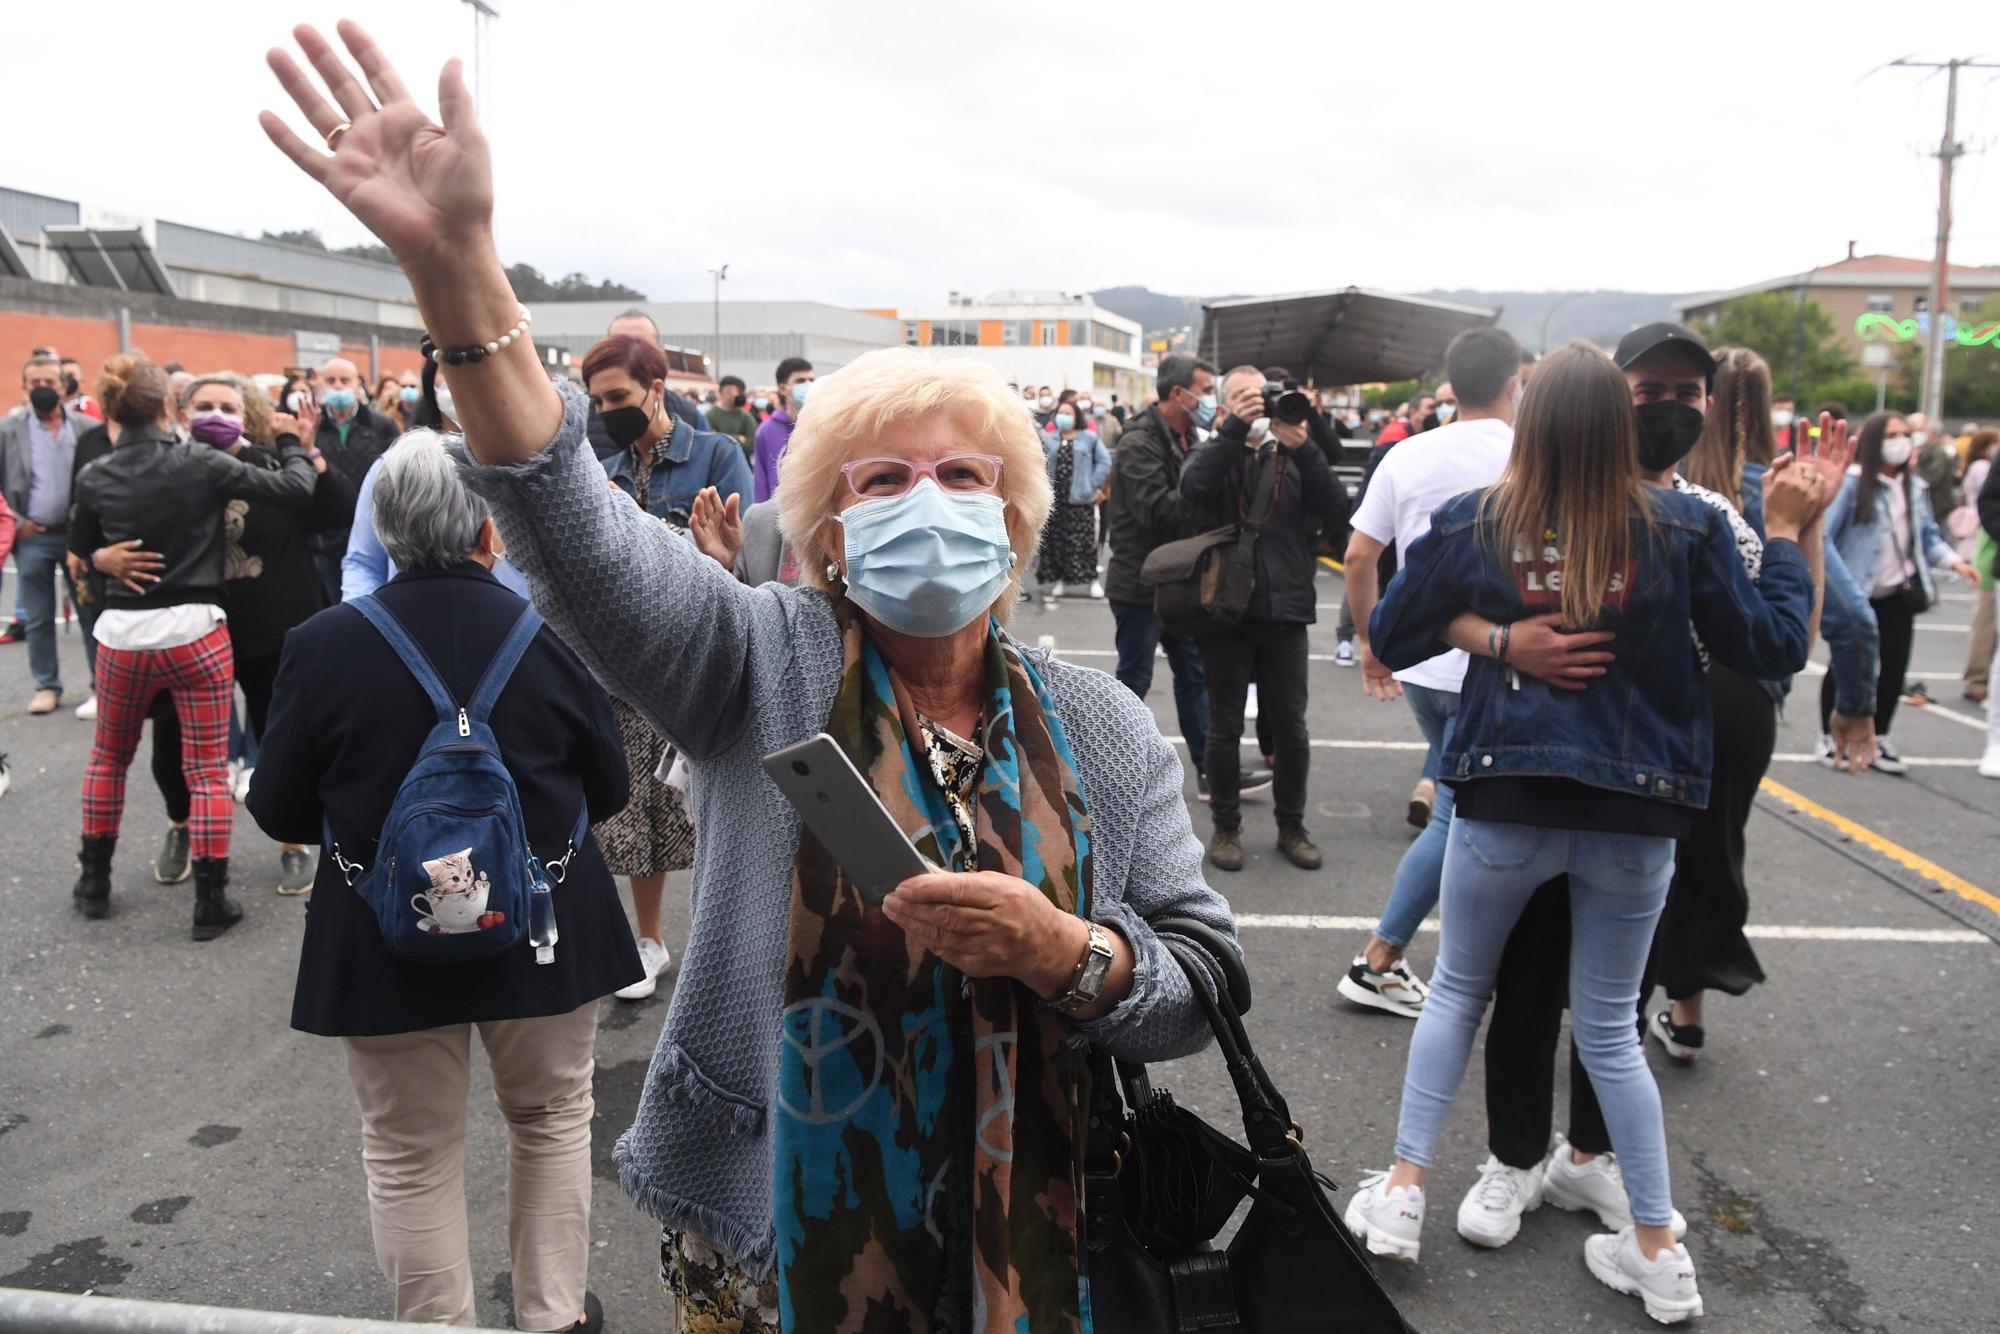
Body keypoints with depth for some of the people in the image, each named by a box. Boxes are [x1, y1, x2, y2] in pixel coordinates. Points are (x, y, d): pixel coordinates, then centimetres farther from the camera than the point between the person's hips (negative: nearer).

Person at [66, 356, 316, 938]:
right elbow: (297, 489, -9)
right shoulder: (202, 465, -10)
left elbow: (80, 547, 16)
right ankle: (211, 901, 6)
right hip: (194, 630, -3)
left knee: (108, 757, 23)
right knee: (208, 768, 4)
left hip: (122, 632, 3)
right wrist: (295, 447, 9)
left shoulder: (94, 477, 0)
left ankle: (94, 879, 33)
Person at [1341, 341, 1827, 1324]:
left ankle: (1403, 1190, 21)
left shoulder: (1471, 526, -10)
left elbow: (1389, 641, 0)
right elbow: (1776, 649, 0)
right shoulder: (1683, 528, -10)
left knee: (1457, 989, 21)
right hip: (1635, 815, 1)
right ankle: (1659, 1252, 25)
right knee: (1610, 1025, 16)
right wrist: (1785, 536, 10)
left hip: (1504, 803, -1)